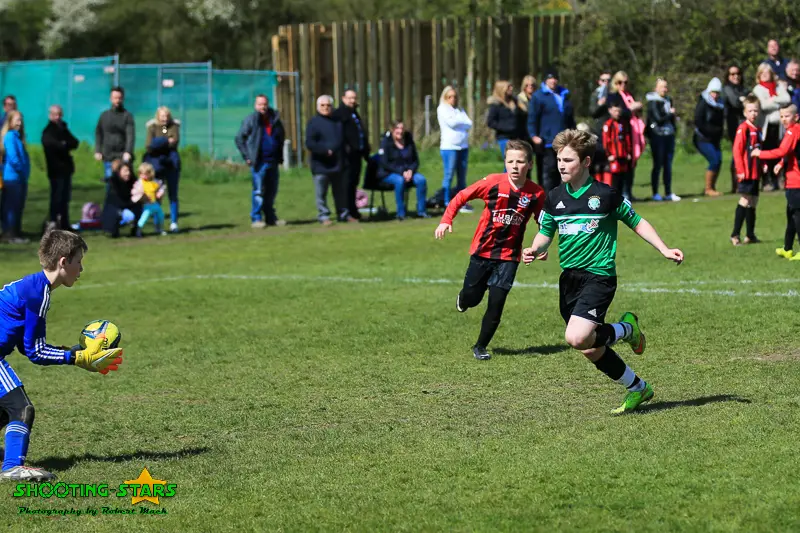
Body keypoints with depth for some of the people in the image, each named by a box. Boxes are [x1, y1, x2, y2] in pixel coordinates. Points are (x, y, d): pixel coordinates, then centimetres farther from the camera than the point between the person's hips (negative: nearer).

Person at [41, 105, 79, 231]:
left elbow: (75, 143, 4)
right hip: (56, 169, -7)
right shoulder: (48, 131, -6)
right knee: (57, 197, -9)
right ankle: (53, 222, -8)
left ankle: (64, 224, 18)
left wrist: (64, 144, -15)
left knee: (65, 197, 12)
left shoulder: (63, 129, 16)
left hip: (65, 168, 7)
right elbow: (52, 144, -26)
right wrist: (66, 145, -14)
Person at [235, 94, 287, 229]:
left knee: (271, 191, 11)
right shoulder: (250, 120, -4)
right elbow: (239, 139, -2)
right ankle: (256, 219, -3)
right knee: (259, 191, -7)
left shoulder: (275, 119, 11)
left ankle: (271, 217, 20)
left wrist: (280, 156, 16)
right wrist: (247, 156, -8)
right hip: (259, 162, -5)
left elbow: (281, 137, 25)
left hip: (273, 162, 5)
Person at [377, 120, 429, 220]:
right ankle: (401, 213, -28)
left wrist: (410, 171, -12)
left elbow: (416, 160, 11)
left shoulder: (409, 141, 8)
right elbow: (384, 164, -13)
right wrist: (401, 172, -21)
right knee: (399, 180, -37)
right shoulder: (386, 142, -6)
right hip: (388, 174, -4)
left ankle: (421, 211, -16)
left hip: (408, 172, 4)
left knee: (421, 179, -24)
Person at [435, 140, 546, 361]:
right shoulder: (494, 183, -14)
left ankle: (481, 346, 13)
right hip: (482, 251, 0)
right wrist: (446, 220, -15)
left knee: (496, 303, -7)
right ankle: (462, 299, 50)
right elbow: (462, 196, -5)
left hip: (509, 255, 0)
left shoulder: (536, 193, -10)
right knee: (472, 298, 11)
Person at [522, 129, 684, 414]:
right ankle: (638, 388, 30)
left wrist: (664, 250, -4)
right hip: (569, 278, 6)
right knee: (592, 350, 9)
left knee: (576, 338, -25)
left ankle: (626, 329, 4)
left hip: (599, 276, -6)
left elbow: (637, 222, 3)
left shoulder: (605, 195, -9)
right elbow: (546, 233, 16)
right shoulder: (555, 198, 5)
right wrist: (534, 250, -6)